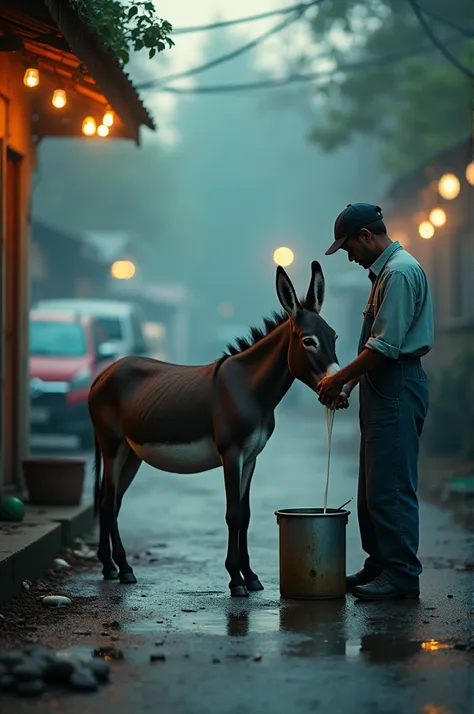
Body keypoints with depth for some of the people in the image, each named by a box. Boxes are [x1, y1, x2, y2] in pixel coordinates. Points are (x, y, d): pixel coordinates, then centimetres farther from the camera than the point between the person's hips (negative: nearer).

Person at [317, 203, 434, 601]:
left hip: (398, 388, -11)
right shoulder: (386, 271, 19)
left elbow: (385, 347, -21)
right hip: (383, 388, 11)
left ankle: (402, 575, -6)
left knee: (391, 485, -9)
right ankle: (380, 565, 21)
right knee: (374, 484, 14)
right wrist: (349, 384, 16)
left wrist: (338, 379, -13)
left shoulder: (400, 272, -15)